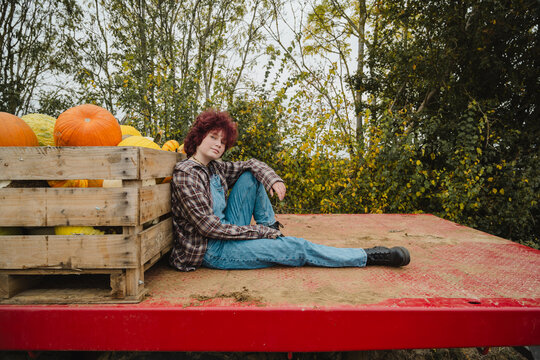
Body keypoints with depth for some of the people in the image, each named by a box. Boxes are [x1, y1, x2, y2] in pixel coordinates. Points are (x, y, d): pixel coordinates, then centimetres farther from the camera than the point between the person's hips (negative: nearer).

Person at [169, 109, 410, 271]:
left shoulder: (215, 168, 5)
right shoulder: (185, 174, -18)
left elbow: (251, 164, 15)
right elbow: (208, 226, -21)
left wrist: (272, 179, -9)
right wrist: (258, 232, -17)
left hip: (229, 234, 8)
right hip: (211, 251, -8)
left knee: (250, 177, 0)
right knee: (297, 248, -14)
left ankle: (272, 231, 3)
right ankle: (371, 257, -2)